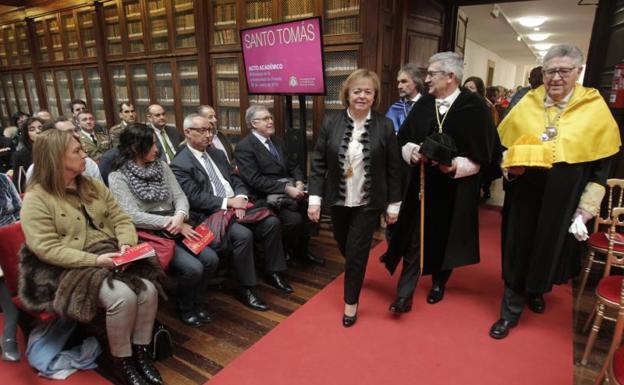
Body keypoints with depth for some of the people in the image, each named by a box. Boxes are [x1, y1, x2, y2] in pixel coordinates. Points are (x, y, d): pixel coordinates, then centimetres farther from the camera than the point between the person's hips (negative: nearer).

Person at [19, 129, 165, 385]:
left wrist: (126, 245, -12)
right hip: (70, 268, -5)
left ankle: (141, 352, 0)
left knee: (148, 290, -21)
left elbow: (121, 219, 9)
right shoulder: (36, 199, -7)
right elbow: (47, 249, -15)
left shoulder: (93, 186, 11)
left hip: (110, 257, 5)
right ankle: (122, 362, -5)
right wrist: (94, 260, -23)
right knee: (123, 296, -30)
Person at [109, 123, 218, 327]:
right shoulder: (118, 177, -5)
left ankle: (197, 301, 13)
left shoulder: (162, 166, 11)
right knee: (193, 268, -23)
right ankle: (185, 307, 8)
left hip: (175, 228, 5)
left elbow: (180, 196, 6)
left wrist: (180, 216, -17)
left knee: (210, 259, -15)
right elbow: (133, 216, -14)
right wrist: (174, 224, -18)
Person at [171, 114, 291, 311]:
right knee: (243, 235, -31)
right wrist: (228, 202, -20)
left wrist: (240, 198, -9)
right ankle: (246, 289, -11)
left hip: (236, 207, 7)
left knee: (272, 223, -11)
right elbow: (194, 197, -15)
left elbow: (236, 179, 13)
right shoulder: (180, 164, -5)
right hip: (211, 215, -7)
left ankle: (273, 272, 7)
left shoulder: (217, 154, 17)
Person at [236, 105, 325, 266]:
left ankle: (301, 250, 7)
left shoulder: (277, 141, 17)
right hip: (267, 195, -7)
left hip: (289, 187, 8)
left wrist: (299, 182, -6)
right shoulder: (244, 147, -8)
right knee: (294, 218, -27)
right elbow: (255, 180, -17)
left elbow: (293, 166, 17)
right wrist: (286, 188, -22)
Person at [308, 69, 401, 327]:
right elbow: (318, 164, -2)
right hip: (338, 201, 2)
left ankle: (351, 302, 25)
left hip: (368, 203, -2)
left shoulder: (385, 126, -7)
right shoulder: (331, 124, -4)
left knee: (357, 253, 3)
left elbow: (393, 168, -3)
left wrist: (393, 204, -1)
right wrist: (314, 198, -6)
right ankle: (355, 274, 51)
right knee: (345, 248, 17)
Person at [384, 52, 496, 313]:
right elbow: (404, 138, 7)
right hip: (422, 185, 2)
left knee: (445, 239, 15)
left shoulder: (475, 107, -9)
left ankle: (439, 283, 40)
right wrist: (411, 151, -14)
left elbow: (482, 154, -8)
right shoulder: (423, 104, 3)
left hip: (455, 189, -2)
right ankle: (404, 295, 11)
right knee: (414, 238, 2)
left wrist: (457, 165, -24)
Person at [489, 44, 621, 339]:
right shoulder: (526, 104, -2)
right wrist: (510, 166, -13)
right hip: (525, 194, 1)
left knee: (550, 247, 15)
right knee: (519, 248, 6)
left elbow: (602, 164, -3)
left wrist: (587, 207, -6)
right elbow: (504, 146, 7)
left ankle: (537, 290, 45)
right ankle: (510, 312, 21)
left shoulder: (595, 108, -6)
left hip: (564, 199, 0)